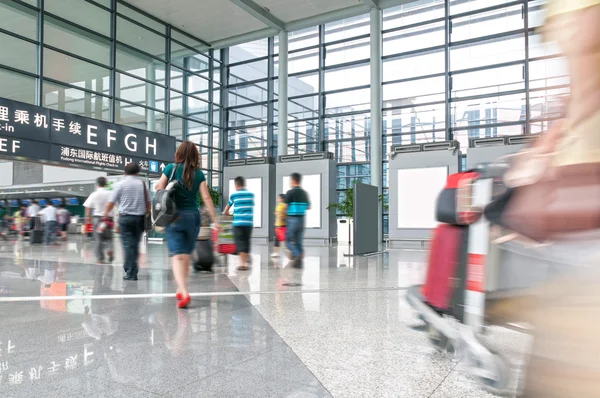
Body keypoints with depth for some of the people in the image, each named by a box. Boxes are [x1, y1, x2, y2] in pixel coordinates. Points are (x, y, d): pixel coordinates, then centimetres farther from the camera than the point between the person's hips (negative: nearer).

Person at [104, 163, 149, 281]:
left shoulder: (120, 184, -1)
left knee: (128, 245, -2)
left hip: (125, 217, -3)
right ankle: (131, 269, 20)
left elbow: (111, 202, -2)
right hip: (140, 217, 3)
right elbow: (148, 203, 9)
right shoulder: (143, 184, 7)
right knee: (135, 244, 13)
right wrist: (146, 215, 21)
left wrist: (106, 214, 12)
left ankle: (131, 273, -4)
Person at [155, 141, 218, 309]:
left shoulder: (171, 168, 0)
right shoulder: (199, 174, 2)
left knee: (177, 256, -6)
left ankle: (184, 293, -21)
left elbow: (159, 190, 0)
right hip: (193, 216, 2)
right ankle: (181, 290, 30)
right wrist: (214, 219, 0)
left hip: (174, 216, -2)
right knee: (186, 255, 16)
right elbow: (206, 197, -3)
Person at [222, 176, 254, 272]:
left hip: (238, 222, -3)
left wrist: (224, 213, 41)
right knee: (246, 242, 11)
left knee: (240, 243, -1)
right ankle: (245, 262, 15)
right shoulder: (251, 194, 9)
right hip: (249, 222, 3)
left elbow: (228, 206, 20)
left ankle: (243, 264, -9)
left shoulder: (234, 195, 3)